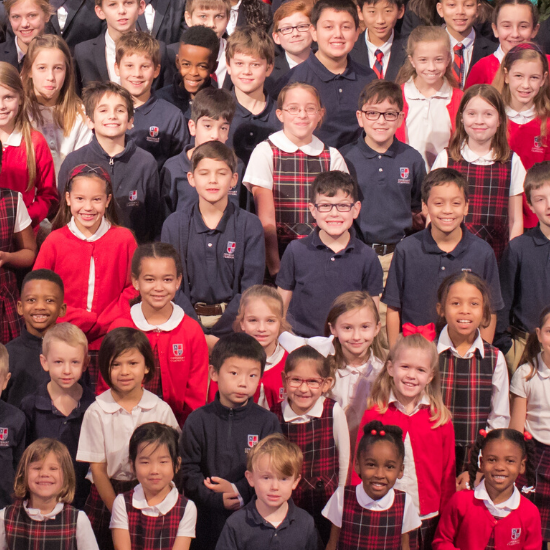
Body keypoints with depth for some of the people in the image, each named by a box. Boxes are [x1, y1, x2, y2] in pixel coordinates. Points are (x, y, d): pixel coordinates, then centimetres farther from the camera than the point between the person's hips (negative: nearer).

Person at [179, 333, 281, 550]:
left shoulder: (267, 422, 0)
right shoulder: (198, 421, 0)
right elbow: (188, 472, -5)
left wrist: (238, 490, -16)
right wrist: (219, 500, -16)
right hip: (209, 522, 0)